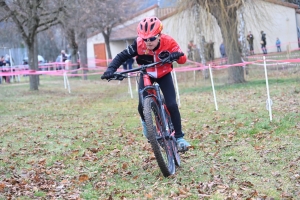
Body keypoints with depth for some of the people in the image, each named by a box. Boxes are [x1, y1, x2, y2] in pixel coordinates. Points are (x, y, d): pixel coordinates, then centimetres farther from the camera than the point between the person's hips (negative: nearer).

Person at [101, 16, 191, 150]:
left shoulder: (168, 42, -29)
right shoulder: (139, 44, -28)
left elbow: (183, 59, -26)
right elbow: (122, 56, -23)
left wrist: (177, 55, -49)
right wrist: (111, 69, -39)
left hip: (164, 75, -1)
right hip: (146, 75, 1)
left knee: (172, 105, -16)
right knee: (142, 105, -15)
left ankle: (179, 137, -2)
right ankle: (145, 122, 22)